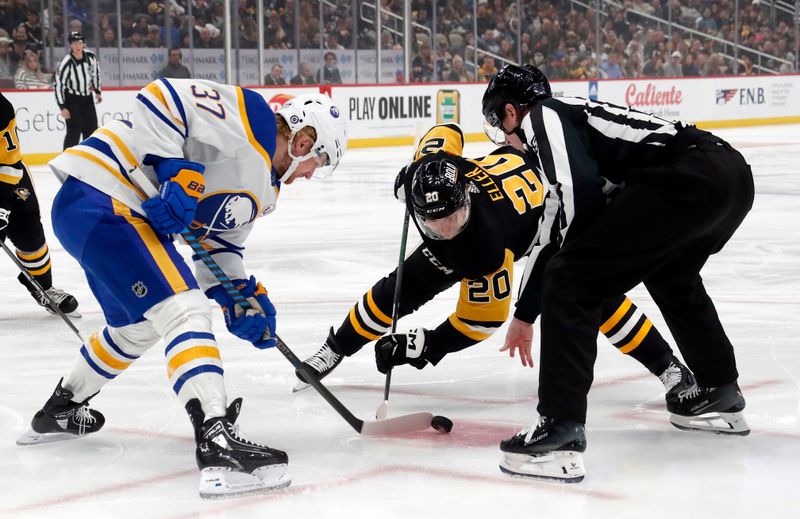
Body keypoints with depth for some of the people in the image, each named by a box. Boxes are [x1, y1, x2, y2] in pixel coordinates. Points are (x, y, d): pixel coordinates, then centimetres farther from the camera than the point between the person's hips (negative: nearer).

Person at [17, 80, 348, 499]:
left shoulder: (263, 190, 17)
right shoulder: (249, 118, -12)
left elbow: (220, 243, 20)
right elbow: (160, 97, -19)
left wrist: (241, 297, 6)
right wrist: (175, 170, -24)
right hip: (99, 197, -11)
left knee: (136, 329, 29)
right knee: (184, 311, -20)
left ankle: (58, 412, 49)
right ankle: (217, 442, -31)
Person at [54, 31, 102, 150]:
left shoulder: (90, 56, -8)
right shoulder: (66, 62, -23)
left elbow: (95, 72, 12)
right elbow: (58, 84, -19)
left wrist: (98, 91, 15)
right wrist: (62, 107, -20)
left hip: (87, 97, 6)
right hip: (72, 99, -6)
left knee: (91, 129, 10)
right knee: (74, 130, -13)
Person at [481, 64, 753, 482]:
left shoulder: (542, 115, 7)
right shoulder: (571, 116, 33)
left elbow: (579, 192, -11)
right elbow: (555, 228, 38)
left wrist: (582, 254, 8)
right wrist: (525, 314, 43)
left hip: (686, 178, -10)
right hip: (734, 171, 10)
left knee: (570, 279, -5)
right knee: (671, 276, 37)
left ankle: (561, 431, -9)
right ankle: (720, 397, 46)